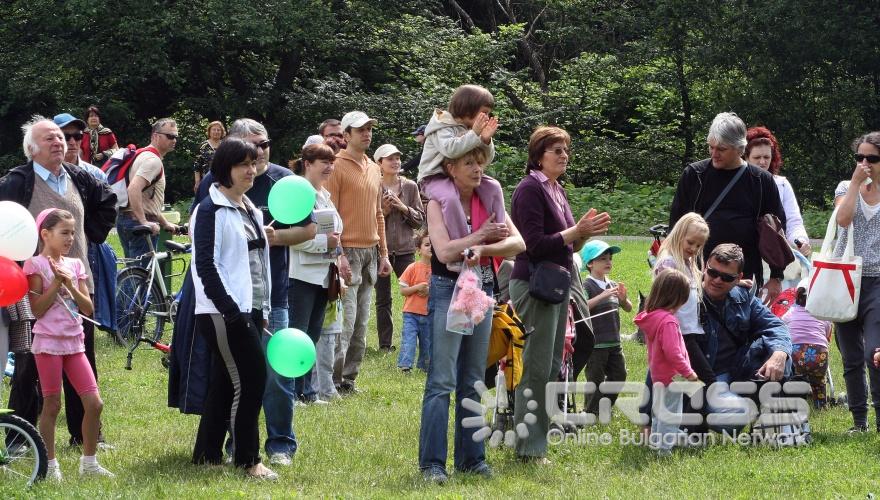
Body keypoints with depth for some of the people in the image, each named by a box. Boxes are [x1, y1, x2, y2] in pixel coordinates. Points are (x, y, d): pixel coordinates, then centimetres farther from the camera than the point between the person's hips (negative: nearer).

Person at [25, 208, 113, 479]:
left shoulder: (75, 265, 11)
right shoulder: (36, 265, -6)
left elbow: (88, 308, 5)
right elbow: (37, 309, -15)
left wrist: (70, 284, -8)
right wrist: (57, 282, -15)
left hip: (74, 342, 5)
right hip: (48, 342, -5)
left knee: (94, 403, 1)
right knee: (52, 405, 0)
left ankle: (89, 463, 12)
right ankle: (50, 465, 9)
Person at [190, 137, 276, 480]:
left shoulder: (251, 210, 17)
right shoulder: (211, 211, -10)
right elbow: (205, 265, -16)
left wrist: (262, 313, 16)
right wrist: (231, 310, -21)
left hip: (248, 311, 9)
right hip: (224, 312, -9)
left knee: (226, 384, 11)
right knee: (251, 379, -10)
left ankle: (206, 455, 18)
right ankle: (248, 460, -3)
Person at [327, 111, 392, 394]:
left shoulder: (374, 169, 17)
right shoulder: (337, 166, -7)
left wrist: (384, 253, 16)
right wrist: (338, 254, -17)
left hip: (371, 253, 7)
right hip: (348, 251, -7)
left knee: (361, 323, 7)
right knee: (345, 320, -11)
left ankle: (349, 378, 11)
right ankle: (335, 380, -7)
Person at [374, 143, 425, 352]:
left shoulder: (410, 187, 6)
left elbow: (420, 219, 6)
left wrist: (404, 208, -10)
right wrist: (383, 211, -15)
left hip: (405, 249, 1)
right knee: (383, 299, 4)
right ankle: (385, 344, 10)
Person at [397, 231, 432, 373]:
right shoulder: (413, 268, -5)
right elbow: (402, 290, -3)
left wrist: (430, 291, -11)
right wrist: (417, 287, -18)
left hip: (429, 314, 3)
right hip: (411, 313, -3)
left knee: (427, 342, 10)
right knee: (409, 340, -11)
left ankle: (425, 365, 24)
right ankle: (404, 365, -8)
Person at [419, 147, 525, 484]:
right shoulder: (439, 203, -6)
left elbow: (518, 243, -6)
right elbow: (444, 251, -19)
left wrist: (482, 250, -21)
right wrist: (482, 235, -12)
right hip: (448, 291, -5)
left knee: (473, 382, 9)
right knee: (442, 381, -10)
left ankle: (470, 457, 15)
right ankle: (432, 462, -10)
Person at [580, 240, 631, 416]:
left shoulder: (613, 285, 12)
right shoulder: (588, 286, -10)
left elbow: (628, 308, 15)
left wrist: (623, 298, -7)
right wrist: (602, 296, -31)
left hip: (614, 342, 7)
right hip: (596, 342, -7)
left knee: (619, 375, 13)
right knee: (596, 379, -2)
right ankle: (591, 412, 8)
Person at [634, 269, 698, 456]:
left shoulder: (652, 317, 4)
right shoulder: (668, 321, -26)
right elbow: (672, 352, -30)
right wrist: (688, 372, -19)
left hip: (658, 375, 10)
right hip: (671, 377, -10)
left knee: (659, 411, 22)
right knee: (670, 414, -1)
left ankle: (656, 443, 33)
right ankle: (665, 448, 1)